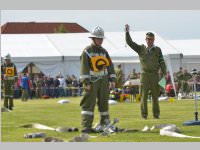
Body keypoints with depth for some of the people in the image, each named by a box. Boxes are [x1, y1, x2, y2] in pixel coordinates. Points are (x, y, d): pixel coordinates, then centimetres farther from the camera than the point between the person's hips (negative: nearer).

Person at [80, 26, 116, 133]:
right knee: (88, 104, -9)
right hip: (92, 81, -6)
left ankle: (105, 124, 16)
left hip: (103, 81, 6)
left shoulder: (104, 51, 14)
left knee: (104, 103, 9)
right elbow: (84, 67, -9)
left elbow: (110, 66, 14)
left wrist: (112, 80, 4)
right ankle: (86, 127, -12)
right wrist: (86, 83, -16)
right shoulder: (87, 51, -4)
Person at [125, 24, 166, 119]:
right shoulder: (141, 49, 8)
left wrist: (165, 74, -2)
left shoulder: (157, 50, 9)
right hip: (145, 75, 0)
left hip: (155, 75, 0)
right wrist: (127, 32, -10)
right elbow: (130, 42, 2)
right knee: (144, 96, -2)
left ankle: (156, 114, 10)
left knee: (155, 96, 3)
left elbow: (162, 63, 6)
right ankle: (144, 115, 2)